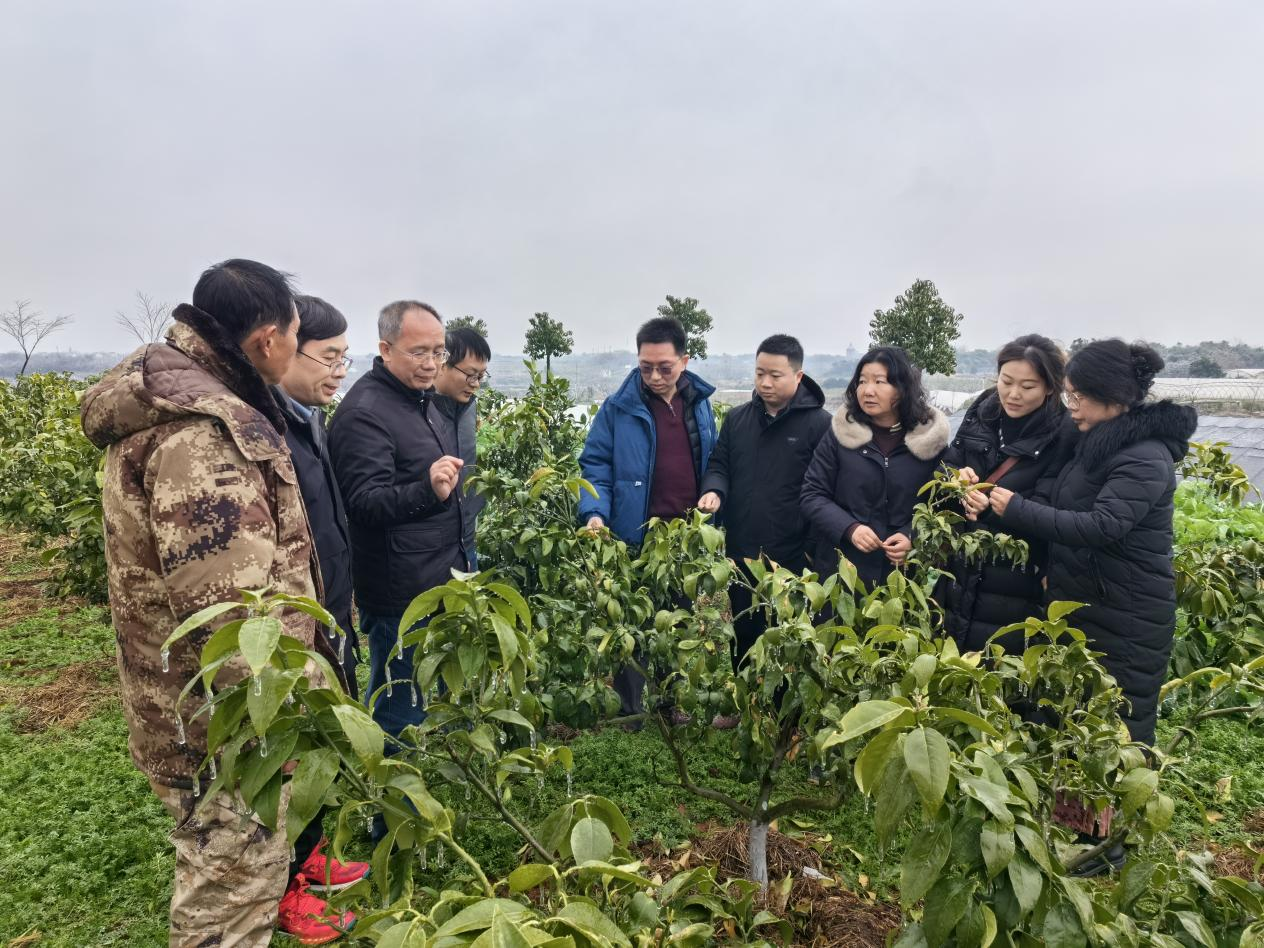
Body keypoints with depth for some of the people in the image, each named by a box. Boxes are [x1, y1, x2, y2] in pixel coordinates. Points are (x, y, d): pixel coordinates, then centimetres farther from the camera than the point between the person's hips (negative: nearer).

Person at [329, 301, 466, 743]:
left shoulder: (420, 399, 12)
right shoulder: (364, 412, -19)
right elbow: (364, 503, -25)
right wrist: (428, 490, -40)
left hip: (437, 586, 10)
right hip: (400, 595, -9)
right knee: (400, 711, 2)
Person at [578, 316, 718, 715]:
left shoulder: (700, 404, 6)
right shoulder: (618, 407, -7)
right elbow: (595, 466, -4)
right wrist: (595, 512, -19)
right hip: (636, 542, -4)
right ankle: (631, 713, 23)